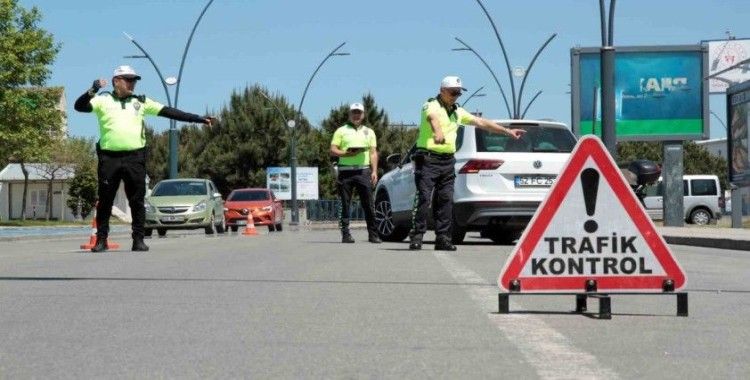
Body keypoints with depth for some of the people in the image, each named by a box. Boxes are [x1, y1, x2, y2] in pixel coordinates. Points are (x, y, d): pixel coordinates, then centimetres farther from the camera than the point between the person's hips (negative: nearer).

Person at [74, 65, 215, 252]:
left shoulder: (141, 102, 12)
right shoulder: (103, 100, 6)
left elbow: (169, 112, 9)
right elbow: (79, 106, -5)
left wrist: (199, 119, 4)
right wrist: (92, 91, -22)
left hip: (135, 158, 2)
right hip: (109, 158, -2)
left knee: (137, 201, 2)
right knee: (105, 200, 3)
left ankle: (138, 240, 9)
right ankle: (101, 239, 11)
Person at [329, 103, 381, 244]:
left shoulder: (369, 132, 18)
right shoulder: (341, 131, 12)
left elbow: (373, 153, 13)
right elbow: (333, 150, 4)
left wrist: (374, 171, 1)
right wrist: (348, 154, -13)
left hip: (363, 170, 1)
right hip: (345, 170, -1)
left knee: (368, 205, -3)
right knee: (345, 205, -1)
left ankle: (373, 234, 0)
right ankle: (345, 234, 3)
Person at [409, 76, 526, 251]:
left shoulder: (458, 112, 18)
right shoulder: (431, 106, -7)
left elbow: (481, 122, 23)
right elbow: (433, 118, -31)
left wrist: (508, 131, 22)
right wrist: (438, 132, -55)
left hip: (448, 162, 7)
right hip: (428, 159, -7)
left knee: (446, 200, 3)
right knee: (423, 198, -11)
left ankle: (443, 238, 6)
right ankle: (416, 236, -7)